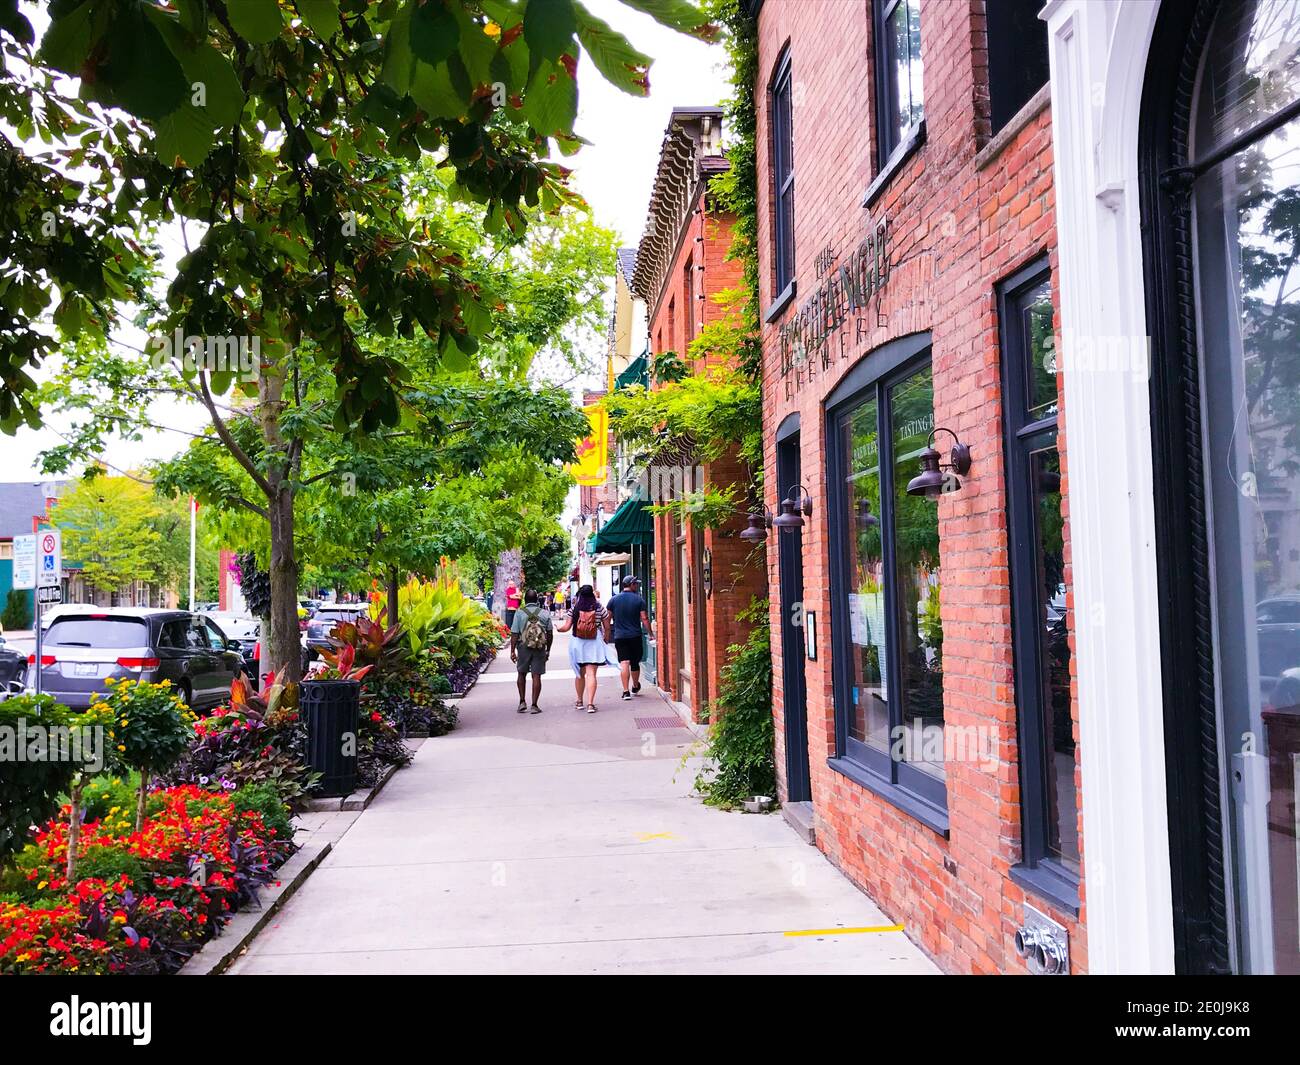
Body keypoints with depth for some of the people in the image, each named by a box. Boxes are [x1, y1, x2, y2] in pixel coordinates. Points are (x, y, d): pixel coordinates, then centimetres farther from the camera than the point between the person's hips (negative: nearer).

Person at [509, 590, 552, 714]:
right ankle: (534, 705, 2)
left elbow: (514, 634, -7)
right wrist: (548, 650, 16)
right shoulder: (545, 614, 1)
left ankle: (522, 702, 15)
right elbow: (550, 634, 6)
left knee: (522, 674, 17)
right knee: (536, 676, 2)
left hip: (523, 647, 0)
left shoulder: (519, 613, -4)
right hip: (540, 648, 0)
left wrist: (512, 651, -1)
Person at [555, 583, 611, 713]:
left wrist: (557, 628, 19)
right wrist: (606, 640, 20)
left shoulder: (574, 609, -1)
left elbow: (566, 627, -1)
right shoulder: (600, 609, -1)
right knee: (591, 674, -4)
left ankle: (580, 701, 26)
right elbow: (607, 627, 4)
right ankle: (590, 703, -12)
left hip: (577, 643, 1)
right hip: (594, 643, -1)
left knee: (579, 674, 15)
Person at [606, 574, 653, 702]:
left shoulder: (614, 600, 2)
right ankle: (635, 687, 32)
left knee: (624, 663, -5)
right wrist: (651, 634, 3)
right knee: (635, 663, 15)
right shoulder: (639, 600, -3)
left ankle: (626, 691, -14)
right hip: (635, 636, 0)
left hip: (619, 637, 0)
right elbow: (644, 619, -6)